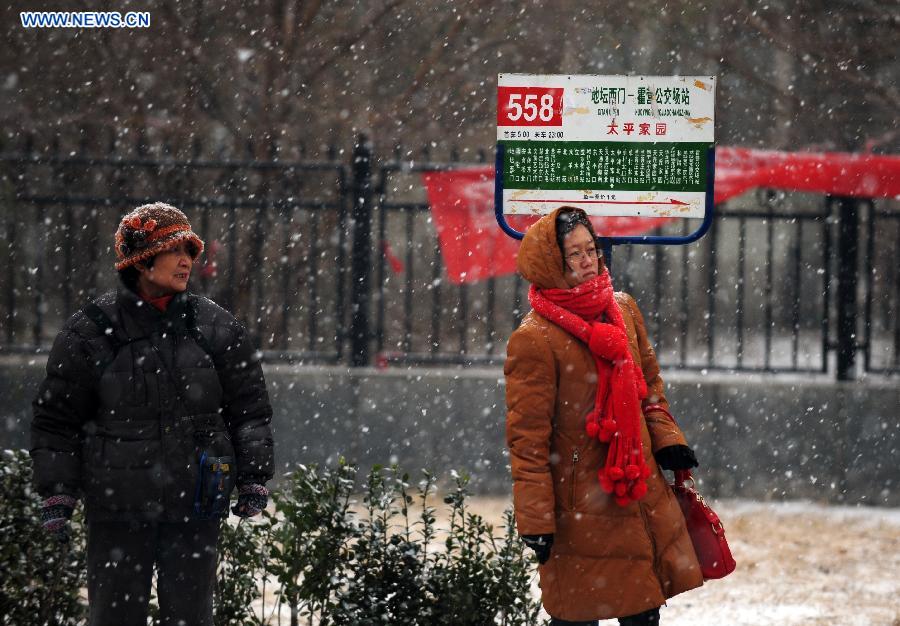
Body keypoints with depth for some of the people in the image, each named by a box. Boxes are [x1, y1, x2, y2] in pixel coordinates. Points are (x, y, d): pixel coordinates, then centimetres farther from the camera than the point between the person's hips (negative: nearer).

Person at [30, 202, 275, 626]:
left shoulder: (217, 330, 5)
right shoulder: (91, 332, -1)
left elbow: (250, 408, 11)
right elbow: (55, 418, 3)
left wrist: (253, 476, 3)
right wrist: (55, 492, -2)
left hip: (194, 510, 2)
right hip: (117, 510, -2)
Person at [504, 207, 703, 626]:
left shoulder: (623, 310, 6)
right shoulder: (534, 340, -14)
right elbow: (527, 437, -13)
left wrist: (666, 440, 4)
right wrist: (535, 519, -14)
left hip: (642, 493, 6)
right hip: (580, 508, -6)